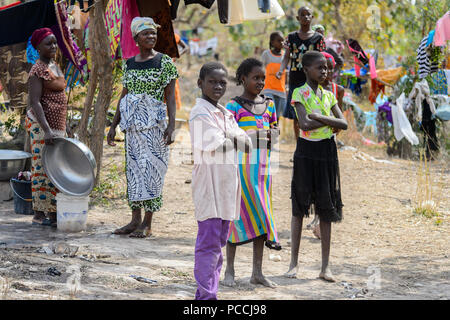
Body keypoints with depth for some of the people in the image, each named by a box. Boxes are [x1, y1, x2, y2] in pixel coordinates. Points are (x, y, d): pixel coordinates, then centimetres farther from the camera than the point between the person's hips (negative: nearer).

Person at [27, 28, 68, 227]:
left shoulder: (54, 66, 15)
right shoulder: (38, 70, -13)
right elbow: (35, 102, -20)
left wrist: (62, 128, 22)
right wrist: (47, 130, -28)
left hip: (56, 124, 9)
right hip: (41, 123, -9)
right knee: (43, 167, -8)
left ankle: (52, 212, 14)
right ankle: (39, 215, -4)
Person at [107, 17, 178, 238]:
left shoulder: (164, 62, -3)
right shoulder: (129, 64, 11)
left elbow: (170, 96, -6)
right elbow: (124, 96, 16)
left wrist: (171, 125, -15)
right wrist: (114, 125, 14)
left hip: (154, 123, -5)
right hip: (133, 124, 5)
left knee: (151, 169, -4)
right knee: (133, 169, 7)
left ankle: (147, 224, 0)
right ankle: (135, 220, 14)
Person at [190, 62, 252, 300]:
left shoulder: (225, 114, 17)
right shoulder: (200, 113, -10)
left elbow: (246, 143, 9)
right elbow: (215, 147, -20)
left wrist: (232, 138, -10)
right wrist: (235, 140, -4)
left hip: (227, 182, 9)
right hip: (209, 183, -9)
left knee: (219, 241, 13)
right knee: (209, 242, -8)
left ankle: (208, 290, 19)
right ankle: (206, 294, -6)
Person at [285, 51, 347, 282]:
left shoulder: (328, 96, 10)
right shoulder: (299, 93, -4)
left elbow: (344, 124, -2)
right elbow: (304, 124, -19)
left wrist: (318, 117, -14)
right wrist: (330, 122, -11)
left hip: (327, 151, 4)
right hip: (306, 151, -4)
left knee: (327, 207, 3)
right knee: (299, 205, 1)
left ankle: (325, 266, 7)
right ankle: (294, 262, 8)